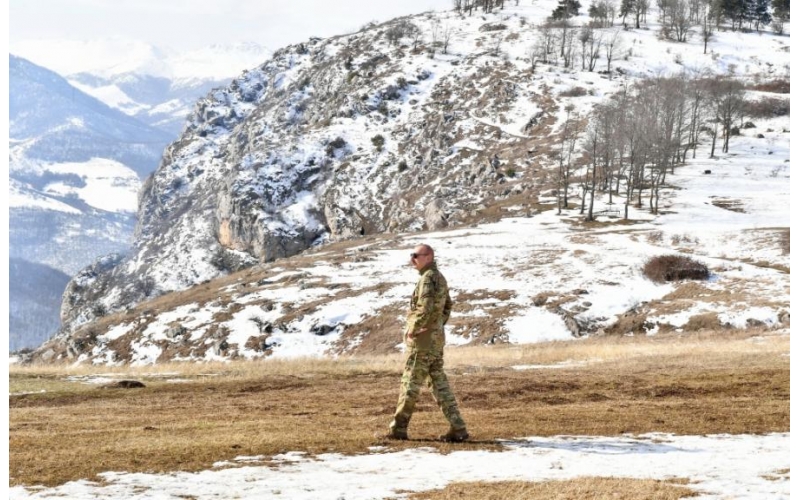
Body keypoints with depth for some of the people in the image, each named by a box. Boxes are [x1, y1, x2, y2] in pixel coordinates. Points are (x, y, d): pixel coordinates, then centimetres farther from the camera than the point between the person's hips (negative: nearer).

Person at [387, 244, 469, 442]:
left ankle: (398, 428, 5)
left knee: (410, 383, -1)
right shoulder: (440, 278, 16)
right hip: (437, 338, 9)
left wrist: (412, 329, -16)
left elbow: (426, 307, -25)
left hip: (422, 339, -9)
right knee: (439, 383, 8)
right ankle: (457, 428, 2)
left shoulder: (428, 278, -14)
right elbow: (447, 307, 26)